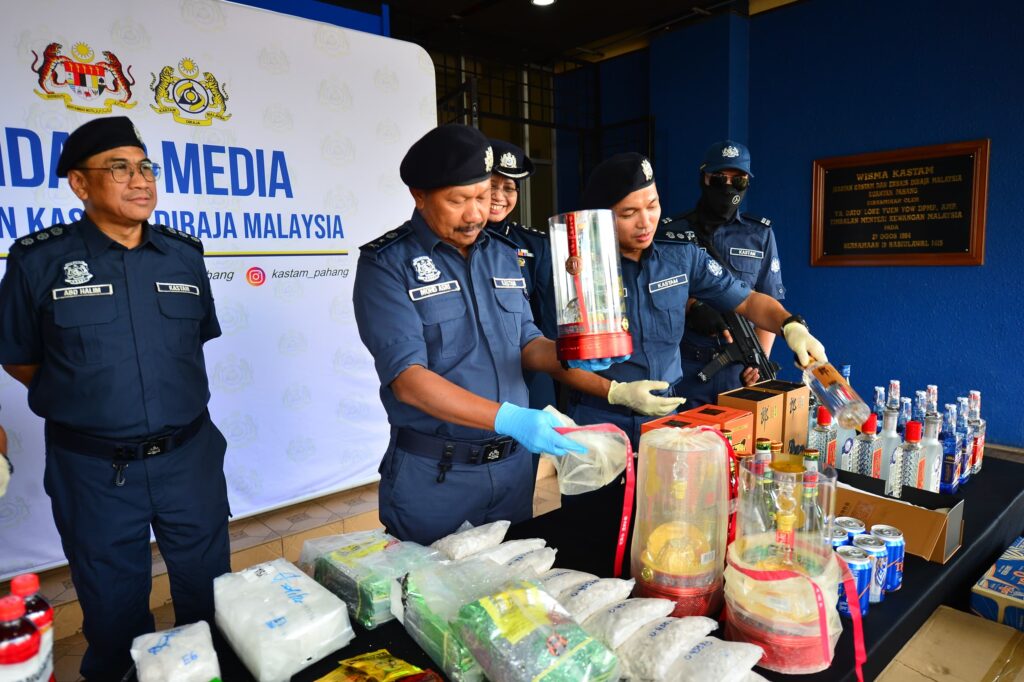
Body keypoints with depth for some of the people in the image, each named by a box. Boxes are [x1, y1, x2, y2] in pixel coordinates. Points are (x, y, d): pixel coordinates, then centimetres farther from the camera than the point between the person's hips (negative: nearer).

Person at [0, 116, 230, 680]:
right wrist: (84, 402, 3)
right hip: (93, 469, -2)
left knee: (209, 595, 19)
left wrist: (173, 399, 7)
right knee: (114, 610, 18)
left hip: (190, 455, 3)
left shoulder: (185, 255, 0)